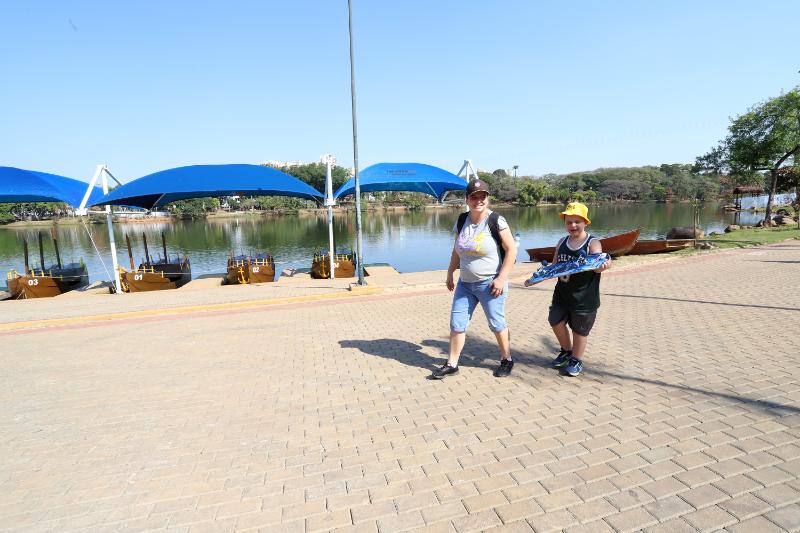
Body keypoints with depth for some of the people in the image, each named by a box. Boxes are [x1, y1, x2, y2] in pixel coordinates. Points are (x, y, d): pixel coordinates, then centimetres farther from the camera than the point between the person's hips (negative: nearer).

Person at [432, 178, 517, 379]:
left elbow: (511, 250, -11)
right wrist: (450, 273, 13)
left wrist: (501, 279, -16)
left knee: (496, 323, 7)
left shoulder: (496, 221, -11)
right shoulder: (462, 221, 5)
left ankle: (506, 360, 29)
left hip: (490, 283, -5)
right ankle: (452, 364, 18)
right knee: (457, 323, 6)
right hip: (465, 283, 5)